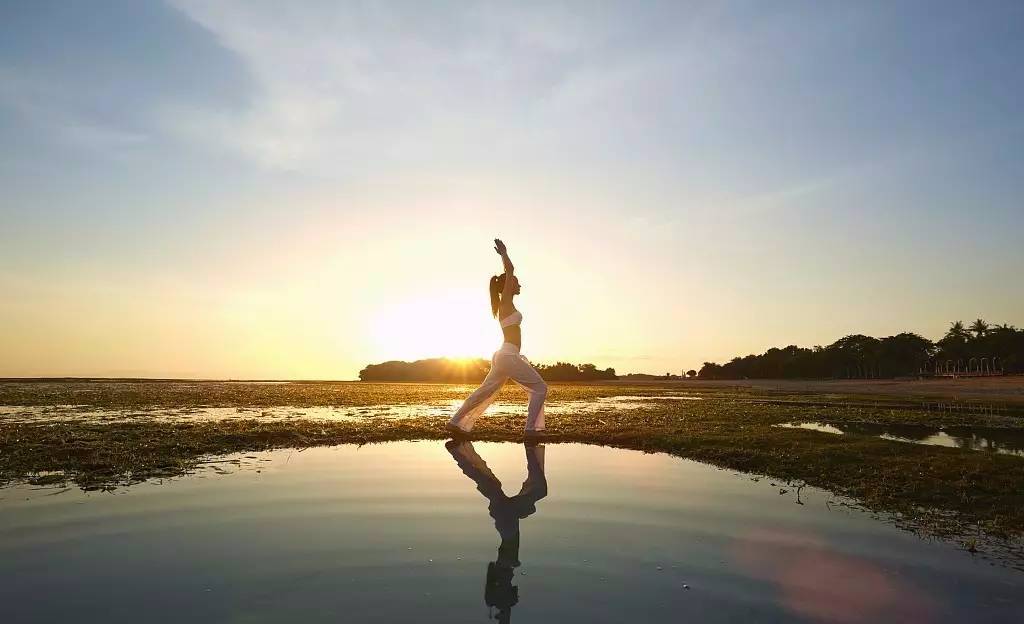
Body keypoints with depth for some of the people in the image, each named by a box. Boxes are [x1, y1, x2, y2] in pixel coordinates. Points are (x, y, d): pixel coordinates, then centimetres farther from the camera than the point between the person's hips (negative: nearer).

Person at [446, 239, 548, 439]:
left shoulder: (504, 304, 17)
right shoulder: (506, 301, -6)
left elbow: (508, 272, 36)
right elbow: (510, 270, -15)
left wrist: (503, 255, 37)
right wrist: (504, 254, -3)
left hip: (502, 356, 10)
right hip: (509, 356, -10)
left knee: (485, 392, 12)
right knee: (540, 388, -3)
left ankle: (456, 422, 12)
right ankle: (532, 428, -6)